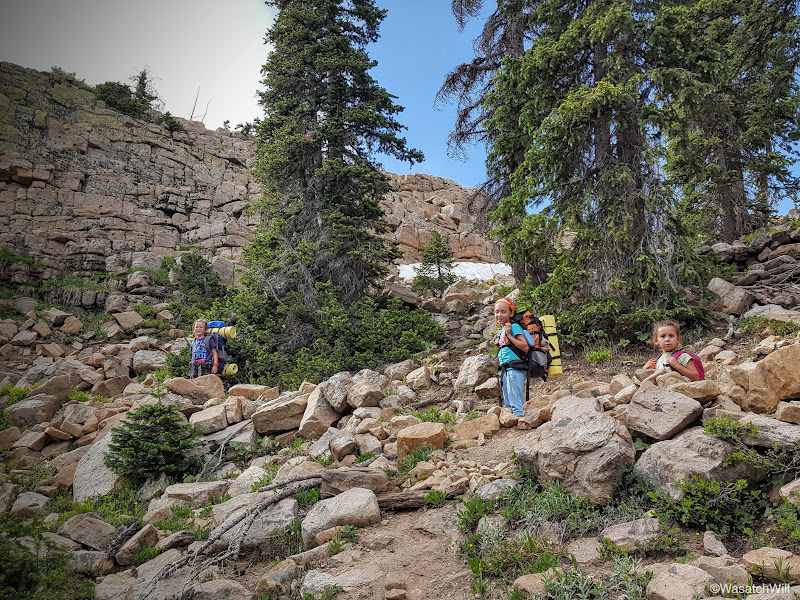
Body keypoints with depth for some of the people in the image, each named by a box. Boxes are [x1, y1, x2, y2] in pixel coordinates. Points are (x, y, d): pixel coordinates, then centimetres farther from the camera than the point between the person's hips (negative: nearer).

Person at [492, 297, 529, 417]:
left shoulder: (514, 327, -9)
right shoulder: (500, 331, 16)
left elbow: (525, 347, -20)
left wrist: (509, 335, -18)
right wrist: (497, 341, 11)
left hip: (515, 369, -9)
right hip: (505, 370, 9)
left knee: (516, 403, -10)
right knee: (508, 403, 14)